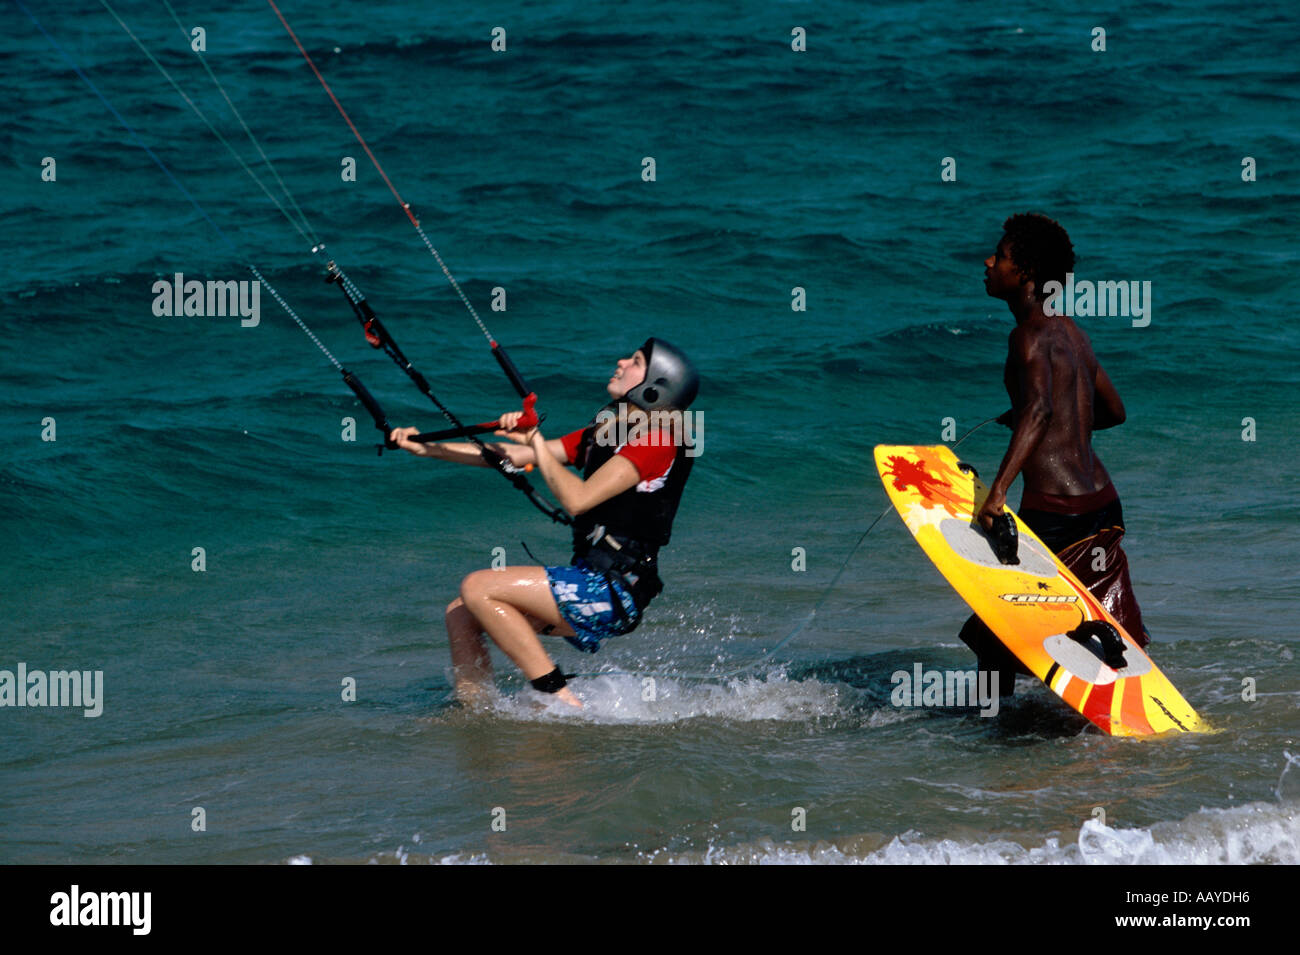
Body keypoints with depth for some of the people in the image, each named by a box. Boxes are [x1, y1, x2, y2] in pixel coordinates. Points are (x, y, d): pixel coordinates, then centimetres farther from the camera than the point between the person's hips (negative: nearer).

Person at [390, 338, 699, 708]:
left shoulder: (657, 439, -12)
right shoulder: (603, 432, 17)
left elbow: (577, 499, -21)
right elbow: (513, 456, 17)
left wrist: (536, 442, -11)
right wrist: (428, 449, 12)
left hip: (614, 593, -9)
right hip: (592, 583, 9)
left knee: (477, 588, -18)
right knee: (461, 614, 7)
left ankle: (561, 701, -15)